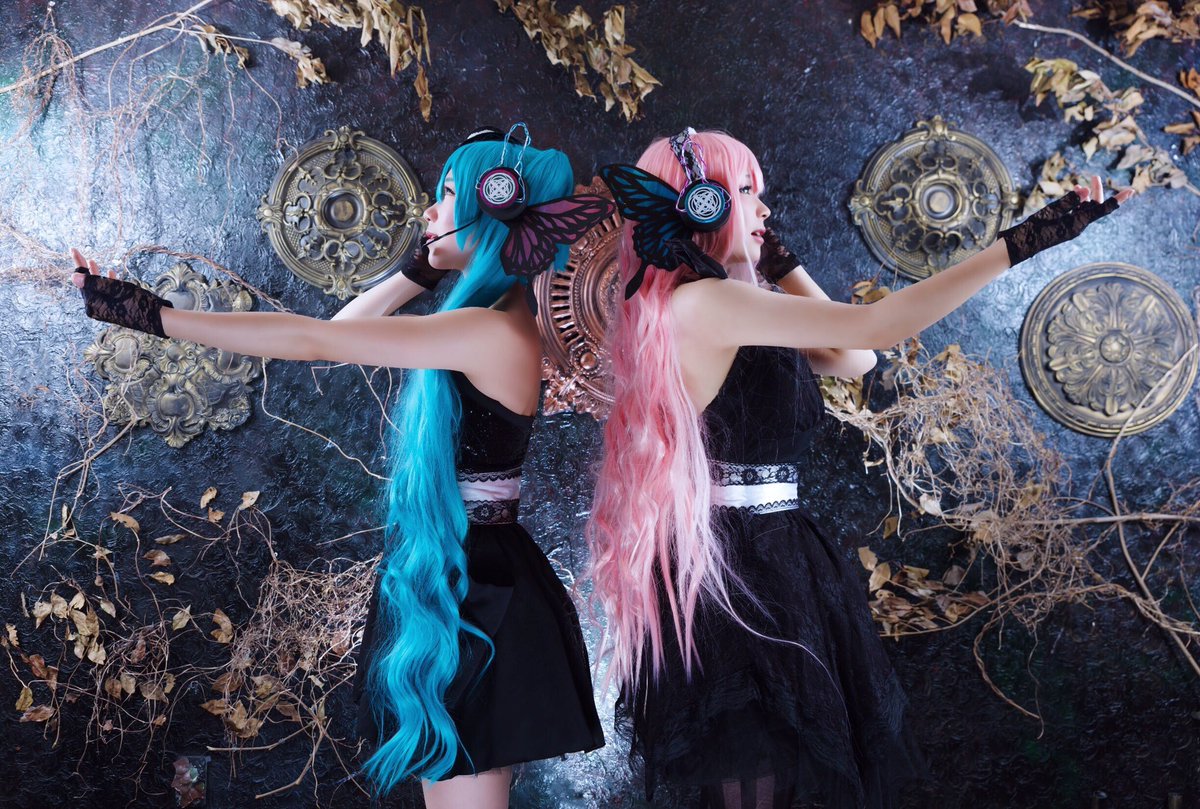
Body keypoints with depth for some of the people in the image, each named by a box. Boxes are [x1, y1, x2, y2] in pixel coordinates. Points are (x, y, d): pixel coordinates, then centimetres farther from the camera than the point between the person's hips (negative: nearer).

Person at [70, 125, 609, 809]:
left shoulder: (495, 329, -19)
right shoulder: (490, 322, 10)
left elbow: (312, 340, -21)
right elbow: (344, 327, 19)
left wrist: (152, 314, -19)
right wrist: (425, 271, 8)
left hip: (474, 596, -9)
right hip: (449, 577, 9)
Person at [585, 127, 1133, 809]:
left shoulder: (722, 316, 12)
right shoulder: (702, 303, -18)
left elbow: (853, 359, 16)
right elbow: (874, 327, -23)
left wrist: (781, 263, 14)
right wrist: (1023, 242, -21)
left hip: (764, 558, 10)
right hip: (734, 569, -10)